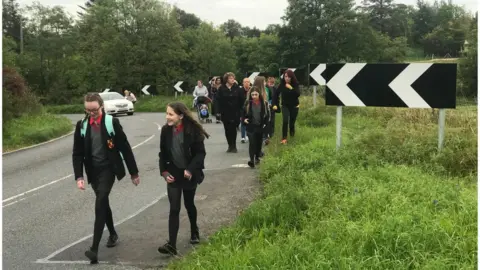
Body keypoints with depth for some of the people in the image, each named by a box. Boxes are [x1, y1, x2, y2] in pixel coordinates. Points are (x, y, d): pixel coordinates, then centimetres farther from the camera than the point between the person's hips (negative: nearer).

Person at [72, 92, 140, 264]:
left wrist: (134, 172, -2)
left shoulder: (112, 123, -9)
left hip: (108, 169, -4)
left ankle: (94, 248, -16)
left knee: (99, 205, -15)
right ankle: (113, 234, 39)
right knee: (103, 204, 18)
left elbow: (125, 148, -5)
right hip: (93, 171, 4)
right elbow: (77, 153, 0)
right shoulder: (81, 125, -1)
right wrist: (79, 176, -12)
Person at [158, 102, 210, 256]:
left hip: (189, 174, -2)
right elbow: (163, 153, 4)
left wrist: (190, 169, -21)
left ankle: (194, 232, 43)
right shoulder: (166, 130, -5)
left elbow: (200, 153, -12)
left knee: (189, 204, 17)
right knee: (174, 209, -4)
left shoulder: (192, 130, -16)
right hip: (173, 174, 2)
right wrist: (164, 171, -5)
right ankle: (171, 244, -5)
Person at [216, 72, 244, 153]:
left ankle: (233, 146, 4)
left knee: (233, 129, -4)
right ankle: (230, 145, 16)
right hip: (225, 113, 1)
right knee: (227, 129, 6)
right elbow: (218, 100, -1)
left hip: (235, 112, -1)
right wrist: (220, 111, -6)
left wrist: (239, 109, -3)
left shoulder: (237, 88, 0)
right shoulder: (221, 89, -1)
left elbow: (242, 99, 1)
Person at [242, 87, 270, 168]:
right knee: (252, 142, -12)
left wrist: (265, 123, -5)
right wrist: (244, 119, -8)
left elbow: (267, 115, 5)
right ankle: (252, 160, -14)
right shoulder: (247, 103, -2)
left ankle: (257, 157, 31)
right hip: (251, 126, -2)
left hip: (260, 127, 2)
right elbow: (243, 113, 9)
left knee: (259, 143, 12)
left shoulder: (264, 103, -2)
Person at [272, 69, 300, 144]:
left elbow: (298, 94, -21)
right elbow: (276, 94, -5)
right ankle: (284, 138, -14)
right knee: (285, 121, -18)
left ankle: (292, 137, 30)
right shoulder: (282, 84, -8)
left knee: (292, 122, 7)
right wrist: (275, 104, -12)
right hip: (285, 106, 0)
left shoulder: (295, 84, -10)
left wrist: (291, 88, -32)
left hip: (294, 106, 0)